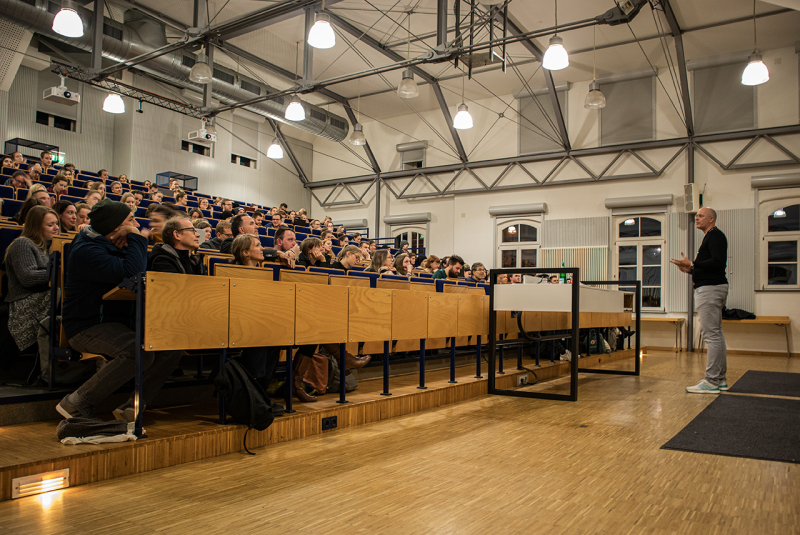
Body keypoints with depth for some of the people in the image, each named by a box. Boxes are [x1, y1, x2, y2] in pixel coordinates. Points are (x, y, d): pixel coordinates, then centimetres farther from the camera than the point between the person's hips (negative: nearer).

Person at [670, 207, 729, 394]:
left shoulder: (715, 235, -10)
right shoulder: (710, 237, 22)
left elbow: (718, 263, -23)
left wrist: (692, 264, -21)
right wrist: (691, 270, 13)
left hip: (710, 288, -11)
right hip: (708, 288, 11)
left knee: (712, 335, -11)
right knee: (716, 334, 13)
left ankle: (711, 382, -9)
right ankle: (720, 379, 20)